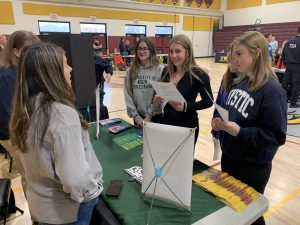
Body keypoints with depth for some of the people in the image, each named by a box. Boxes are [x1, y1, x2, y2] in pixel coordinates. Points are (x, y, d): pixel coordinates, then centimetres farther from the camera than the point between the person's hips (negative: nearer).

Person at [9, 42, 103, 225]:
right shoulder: (63, 114, -32)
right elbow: (75, 179, -33)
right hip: (68, 209, -6)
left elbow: (37, 159, 6)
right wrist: (93, 191, -14)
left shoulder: (26, 108, -6)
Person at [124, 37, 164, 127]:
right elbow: (128, 95, 0)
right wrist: (136, 116, -7)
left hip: (155, 117, -2)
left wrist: (150, 115, -12)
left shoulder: (160, 70, -7)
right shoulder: (130, 71, 2)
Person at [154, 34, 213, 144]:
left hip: (187, 125, -4)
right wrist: (158, 98, -10)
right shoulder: (166, 71, 1)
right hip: (166, 122, 5)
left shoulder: (197, 74, -14)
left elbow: (208, 101, -11)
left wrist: (186, 106, -24)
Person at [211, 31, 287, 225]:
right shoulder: (239, 81, 2)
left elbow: (277, 136, -22)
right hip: (229, 156, 7)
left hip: (253, 167, -7)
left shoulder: (272, 89, -21)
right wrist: (220, 122, -6)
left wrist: (240, 132, -30)